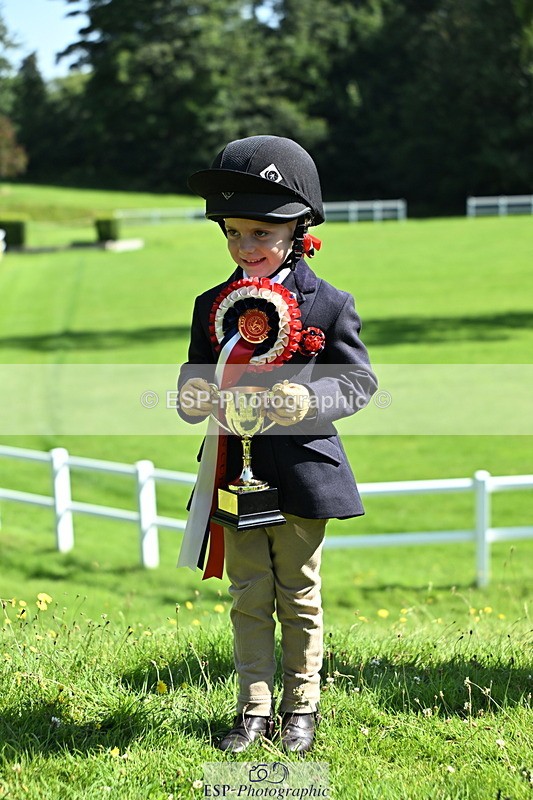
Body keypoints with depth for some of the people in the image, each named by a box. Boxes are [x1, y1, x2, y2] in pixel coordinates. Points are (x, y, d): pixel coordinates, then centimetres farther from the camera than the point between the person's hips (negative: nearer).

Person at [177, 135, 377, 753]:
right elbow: (196, 374, 14)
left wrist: (310, 398, -21)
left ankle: (301, 706, 22)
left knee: (299, 596, 10)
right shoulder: (212, 305, 5)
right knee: (249, 597, 10)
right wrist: (192, 395, -10)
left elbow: (359, 380, -3)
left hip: (302, 471, -3)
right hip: (235, 472, 3)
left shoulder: (329, 305, -5)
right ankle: (254, 709, 19)